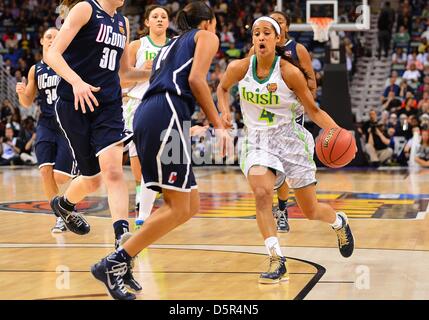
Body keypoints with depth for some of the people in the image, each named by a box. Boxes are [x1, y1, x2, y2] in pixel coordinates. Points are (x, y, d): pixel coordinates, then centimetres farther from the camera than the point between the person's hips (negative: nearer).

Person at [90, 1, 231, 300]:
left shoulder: (171, 45, 35)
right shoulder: (207, 37, 13)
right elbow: (196, 79, -4)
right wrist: (219, 125, -5)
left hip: (146, 116, 9)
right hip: (167, 115, -9)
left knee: (191, 205, 8)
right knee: (178, 207, -10)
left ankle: (122, 260, 3)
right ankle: (113, 263, -14)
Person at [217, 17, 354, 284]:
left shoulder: (290, 72, -16)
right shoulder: (239, 68, -9)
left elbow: (314, 110, -7)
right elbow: (223, 88, 14)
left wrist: (338, 131, -23)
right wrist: (224, 113, -4)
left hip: (289, 138, -1)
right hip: (257, 140, 1)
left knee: (311, 211, 7)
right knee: (261, 193, -29)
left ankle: (340, 221, 43)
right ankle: (277, 261, -22)